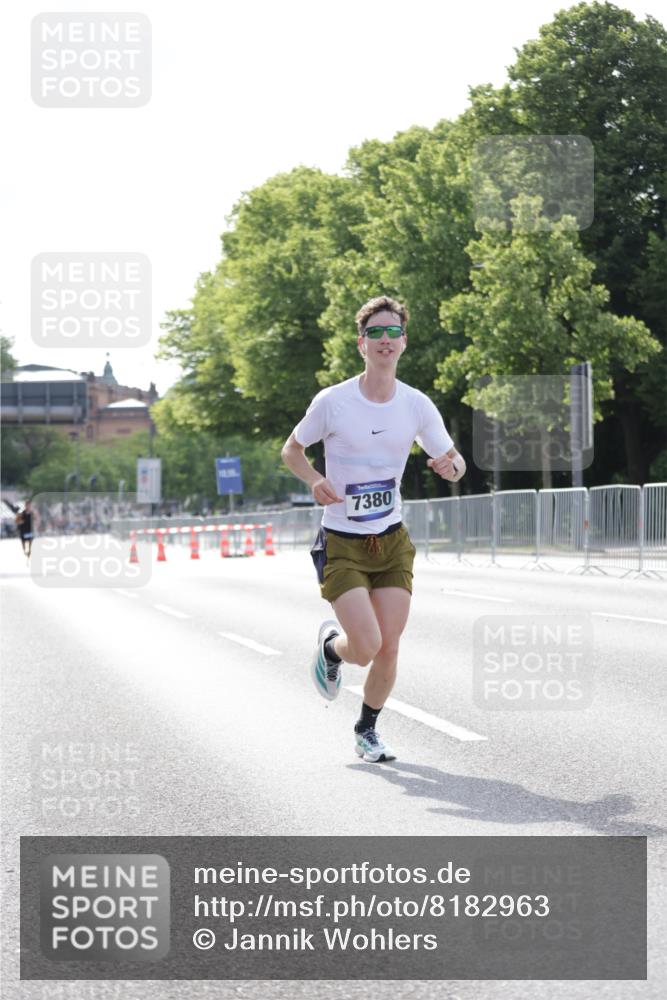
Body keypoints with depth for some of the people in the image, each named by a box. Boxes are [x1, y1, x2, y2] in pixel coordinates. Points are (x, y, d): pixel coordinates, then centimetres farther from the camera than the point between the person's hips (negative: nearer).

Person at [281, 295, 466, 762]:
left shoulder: (417, 405, -2)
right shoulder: (332, 402, -11)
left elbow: (454, 460, 7)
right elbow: (292, 449, 3)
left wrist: (451, 466, -18)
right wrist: (315, 480, -17)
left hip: (393, 541, 3)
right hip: (341, 544, -3)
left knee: (388, 650, 0)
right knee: (366, 647, -16)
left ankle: (367, 729, 25)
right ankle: (331, 643, 22)